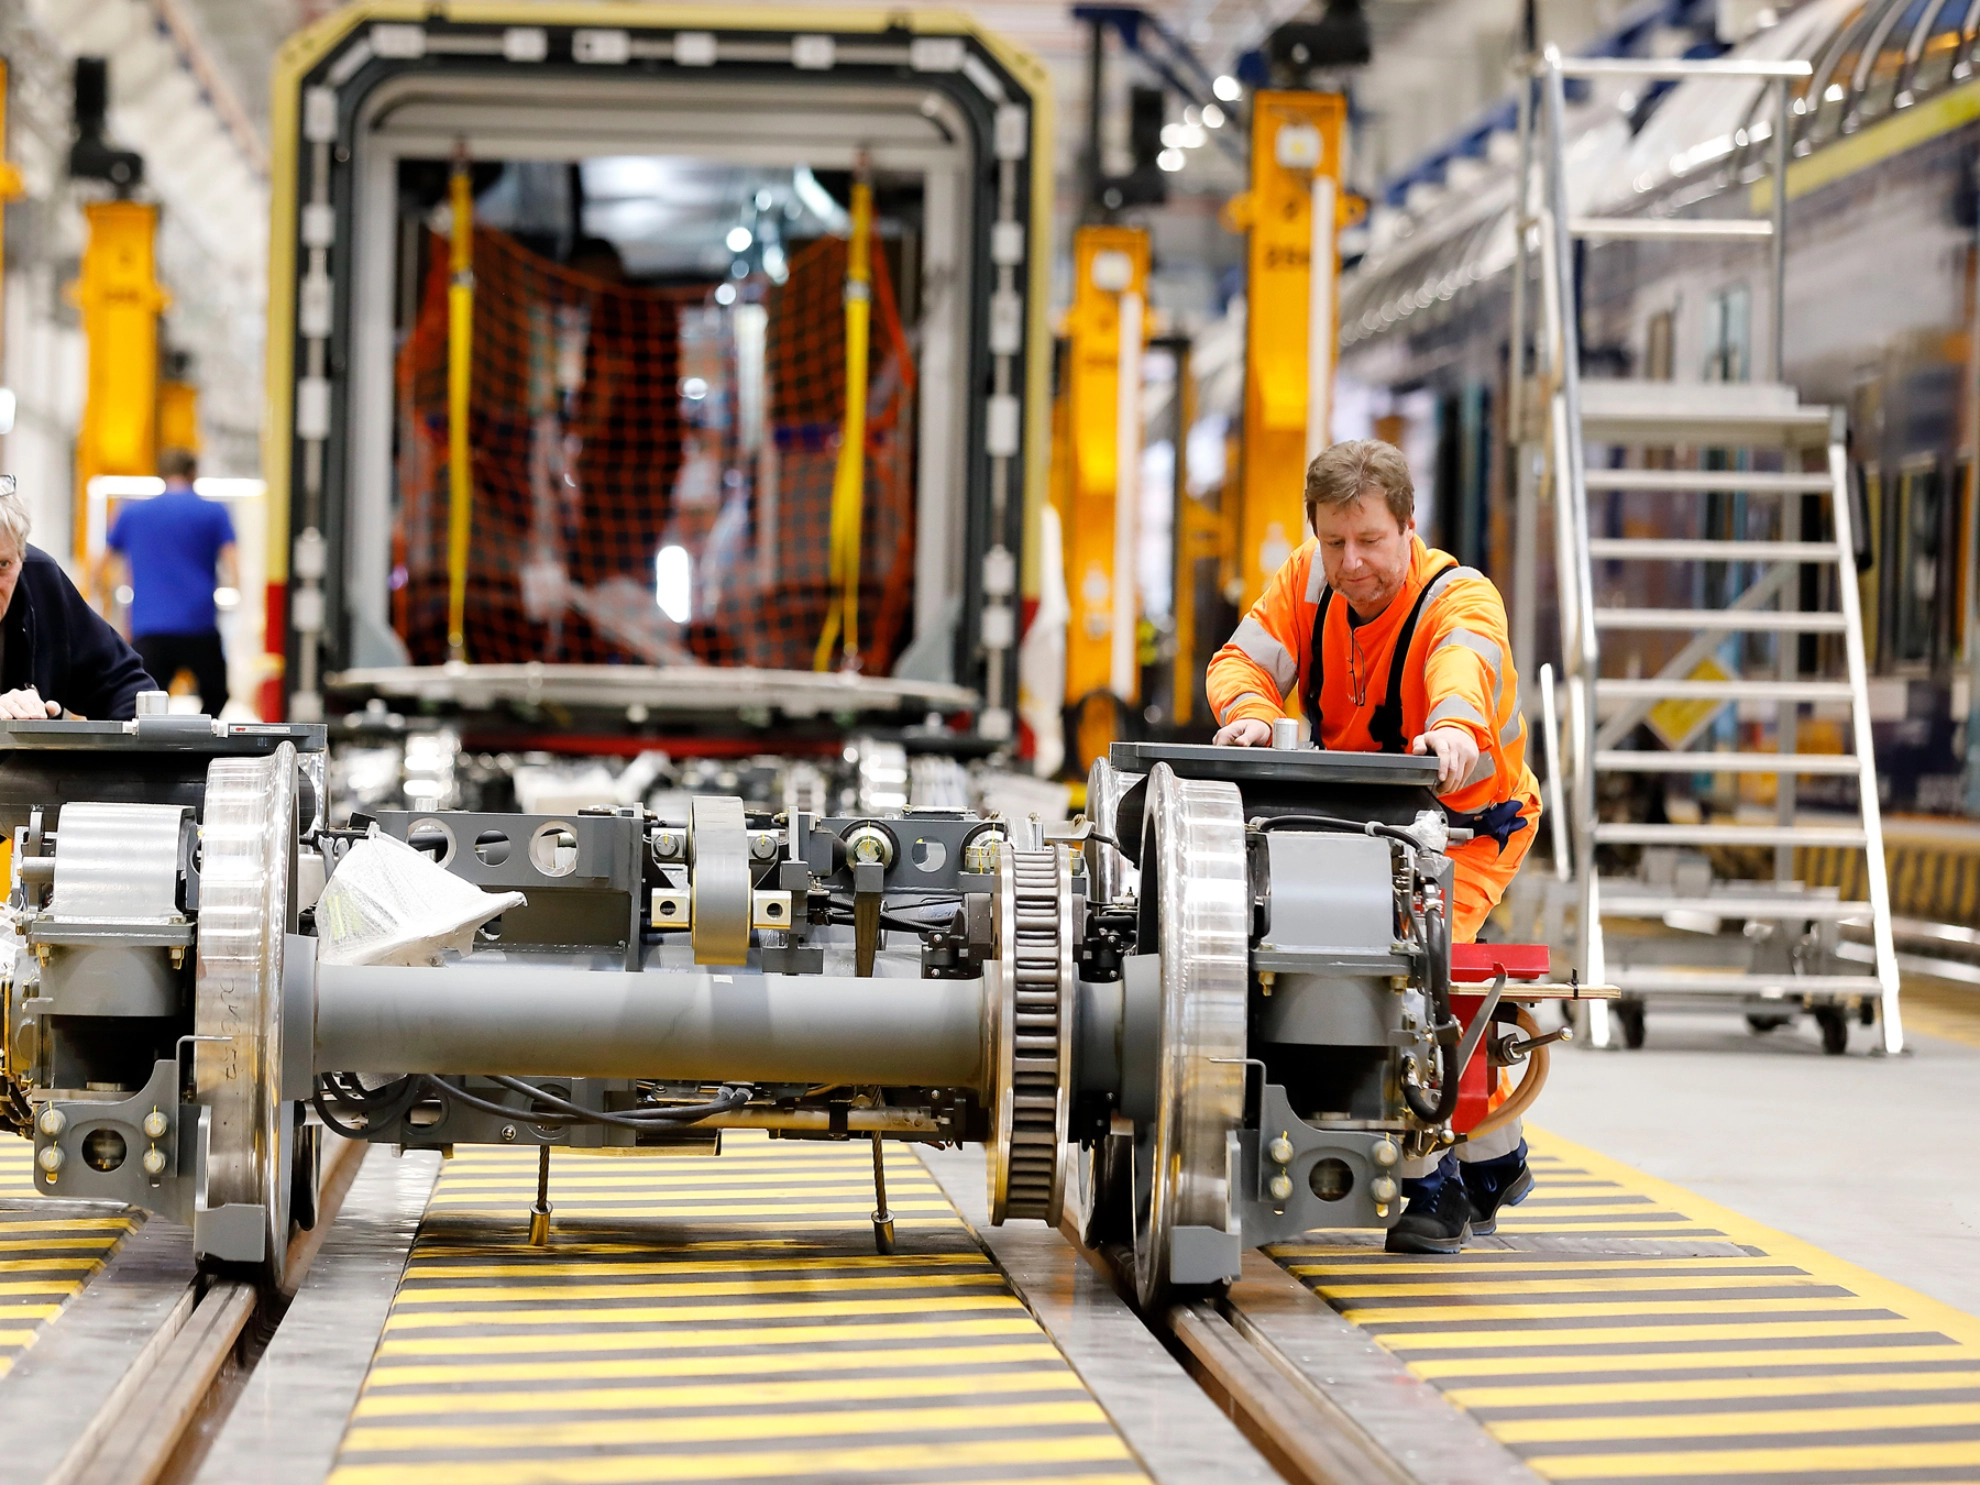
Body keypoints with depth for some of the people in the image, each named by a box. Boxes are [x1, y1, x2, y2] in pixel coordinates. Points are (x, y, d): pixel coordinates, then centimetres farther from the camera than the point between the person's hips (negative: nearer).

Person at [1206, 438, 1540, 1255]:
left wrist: (1454, 728, -70)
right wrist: (1251, 711, -41)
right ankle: (1493, 1158, 21)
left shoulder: (1461, 599, -25)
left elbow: (1463, 666, -47)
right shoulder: (1308, 581, -8)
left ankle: (1434, 1184, -10)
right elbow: (1245, 657, -17)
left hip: (1465, 825, -6)